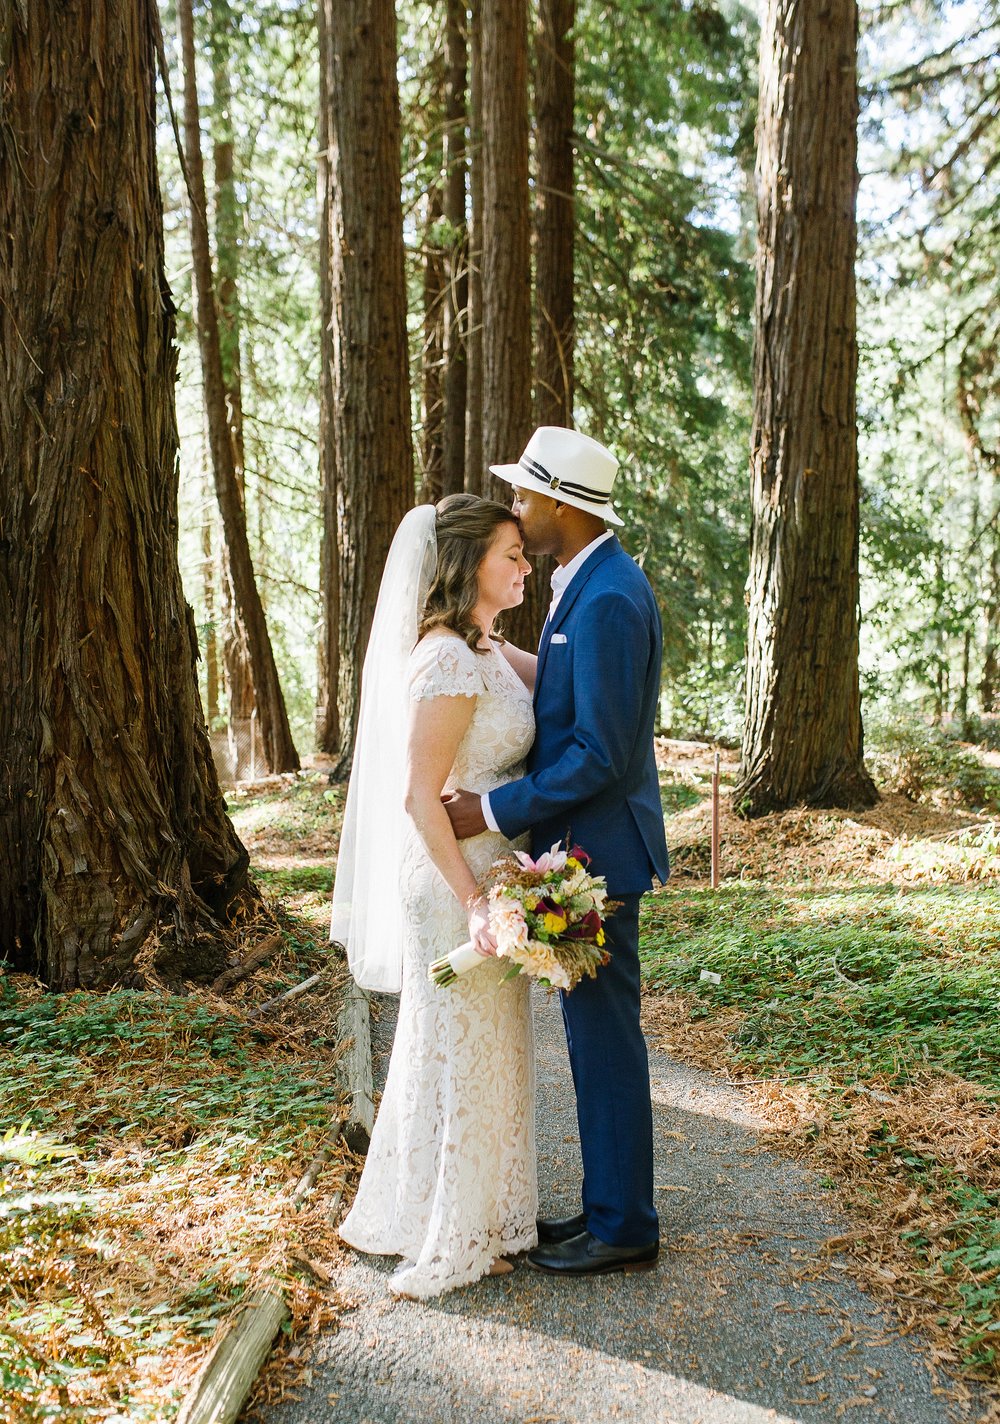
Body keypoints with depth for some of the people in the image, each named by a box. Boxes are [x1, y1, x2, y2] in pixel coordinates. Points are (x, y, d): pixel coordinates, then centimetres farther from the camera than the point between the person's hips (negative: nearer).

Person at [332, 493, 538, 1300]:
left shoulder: (484, 651, 7)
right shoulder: (449, 662, -22)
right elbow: (419, 796, -24)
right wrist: (473, 903, -25)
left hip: (486, 873, 10)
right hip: (454, 880, -10)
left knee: (485, 1044, 20)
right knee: (460, 1049, 5)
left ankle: (482, 1211, 39)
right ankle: (448, 1240, 23)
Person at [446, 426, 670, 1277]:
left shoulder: (608, 599, -21)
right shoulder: (592, 584, 11)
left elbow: (600, 754, -24)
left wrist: (495, 813, -20)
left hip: (596, 851, -10)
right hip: (584, 845, 10)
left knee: (604, 1038, 2)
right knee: (597, 1035, 17)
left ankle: (622, 1227, 18)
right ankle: (613, 1205, 30)